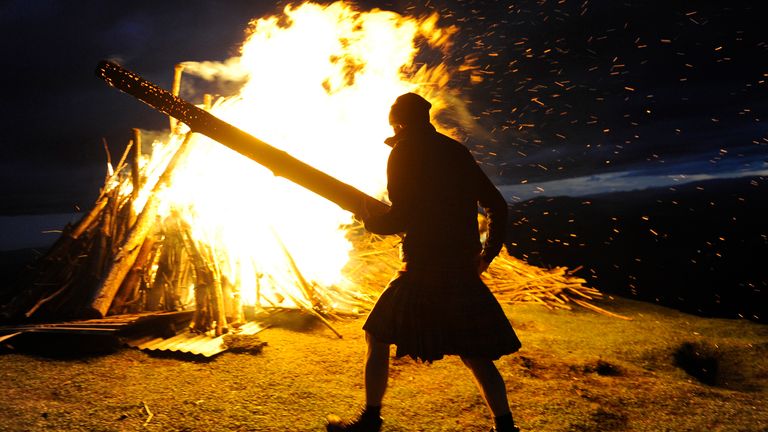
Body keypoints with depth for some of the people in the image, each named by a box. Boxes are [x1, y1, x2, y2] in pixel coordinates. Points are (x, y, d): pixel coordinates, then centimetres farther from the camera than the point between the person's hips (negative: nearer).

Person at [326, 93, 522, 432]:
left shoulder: (404, 152, -3)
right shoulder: (456, 151, 14)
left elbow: (400, 219, -12)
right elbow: (497, 206, 15)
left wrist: (367, 217, 7)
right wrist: (488, 252, 22)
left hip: (422, 269, -6)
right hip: (463, 270, 6)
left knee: (378, 340, 11)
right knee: (475, 355, 15)